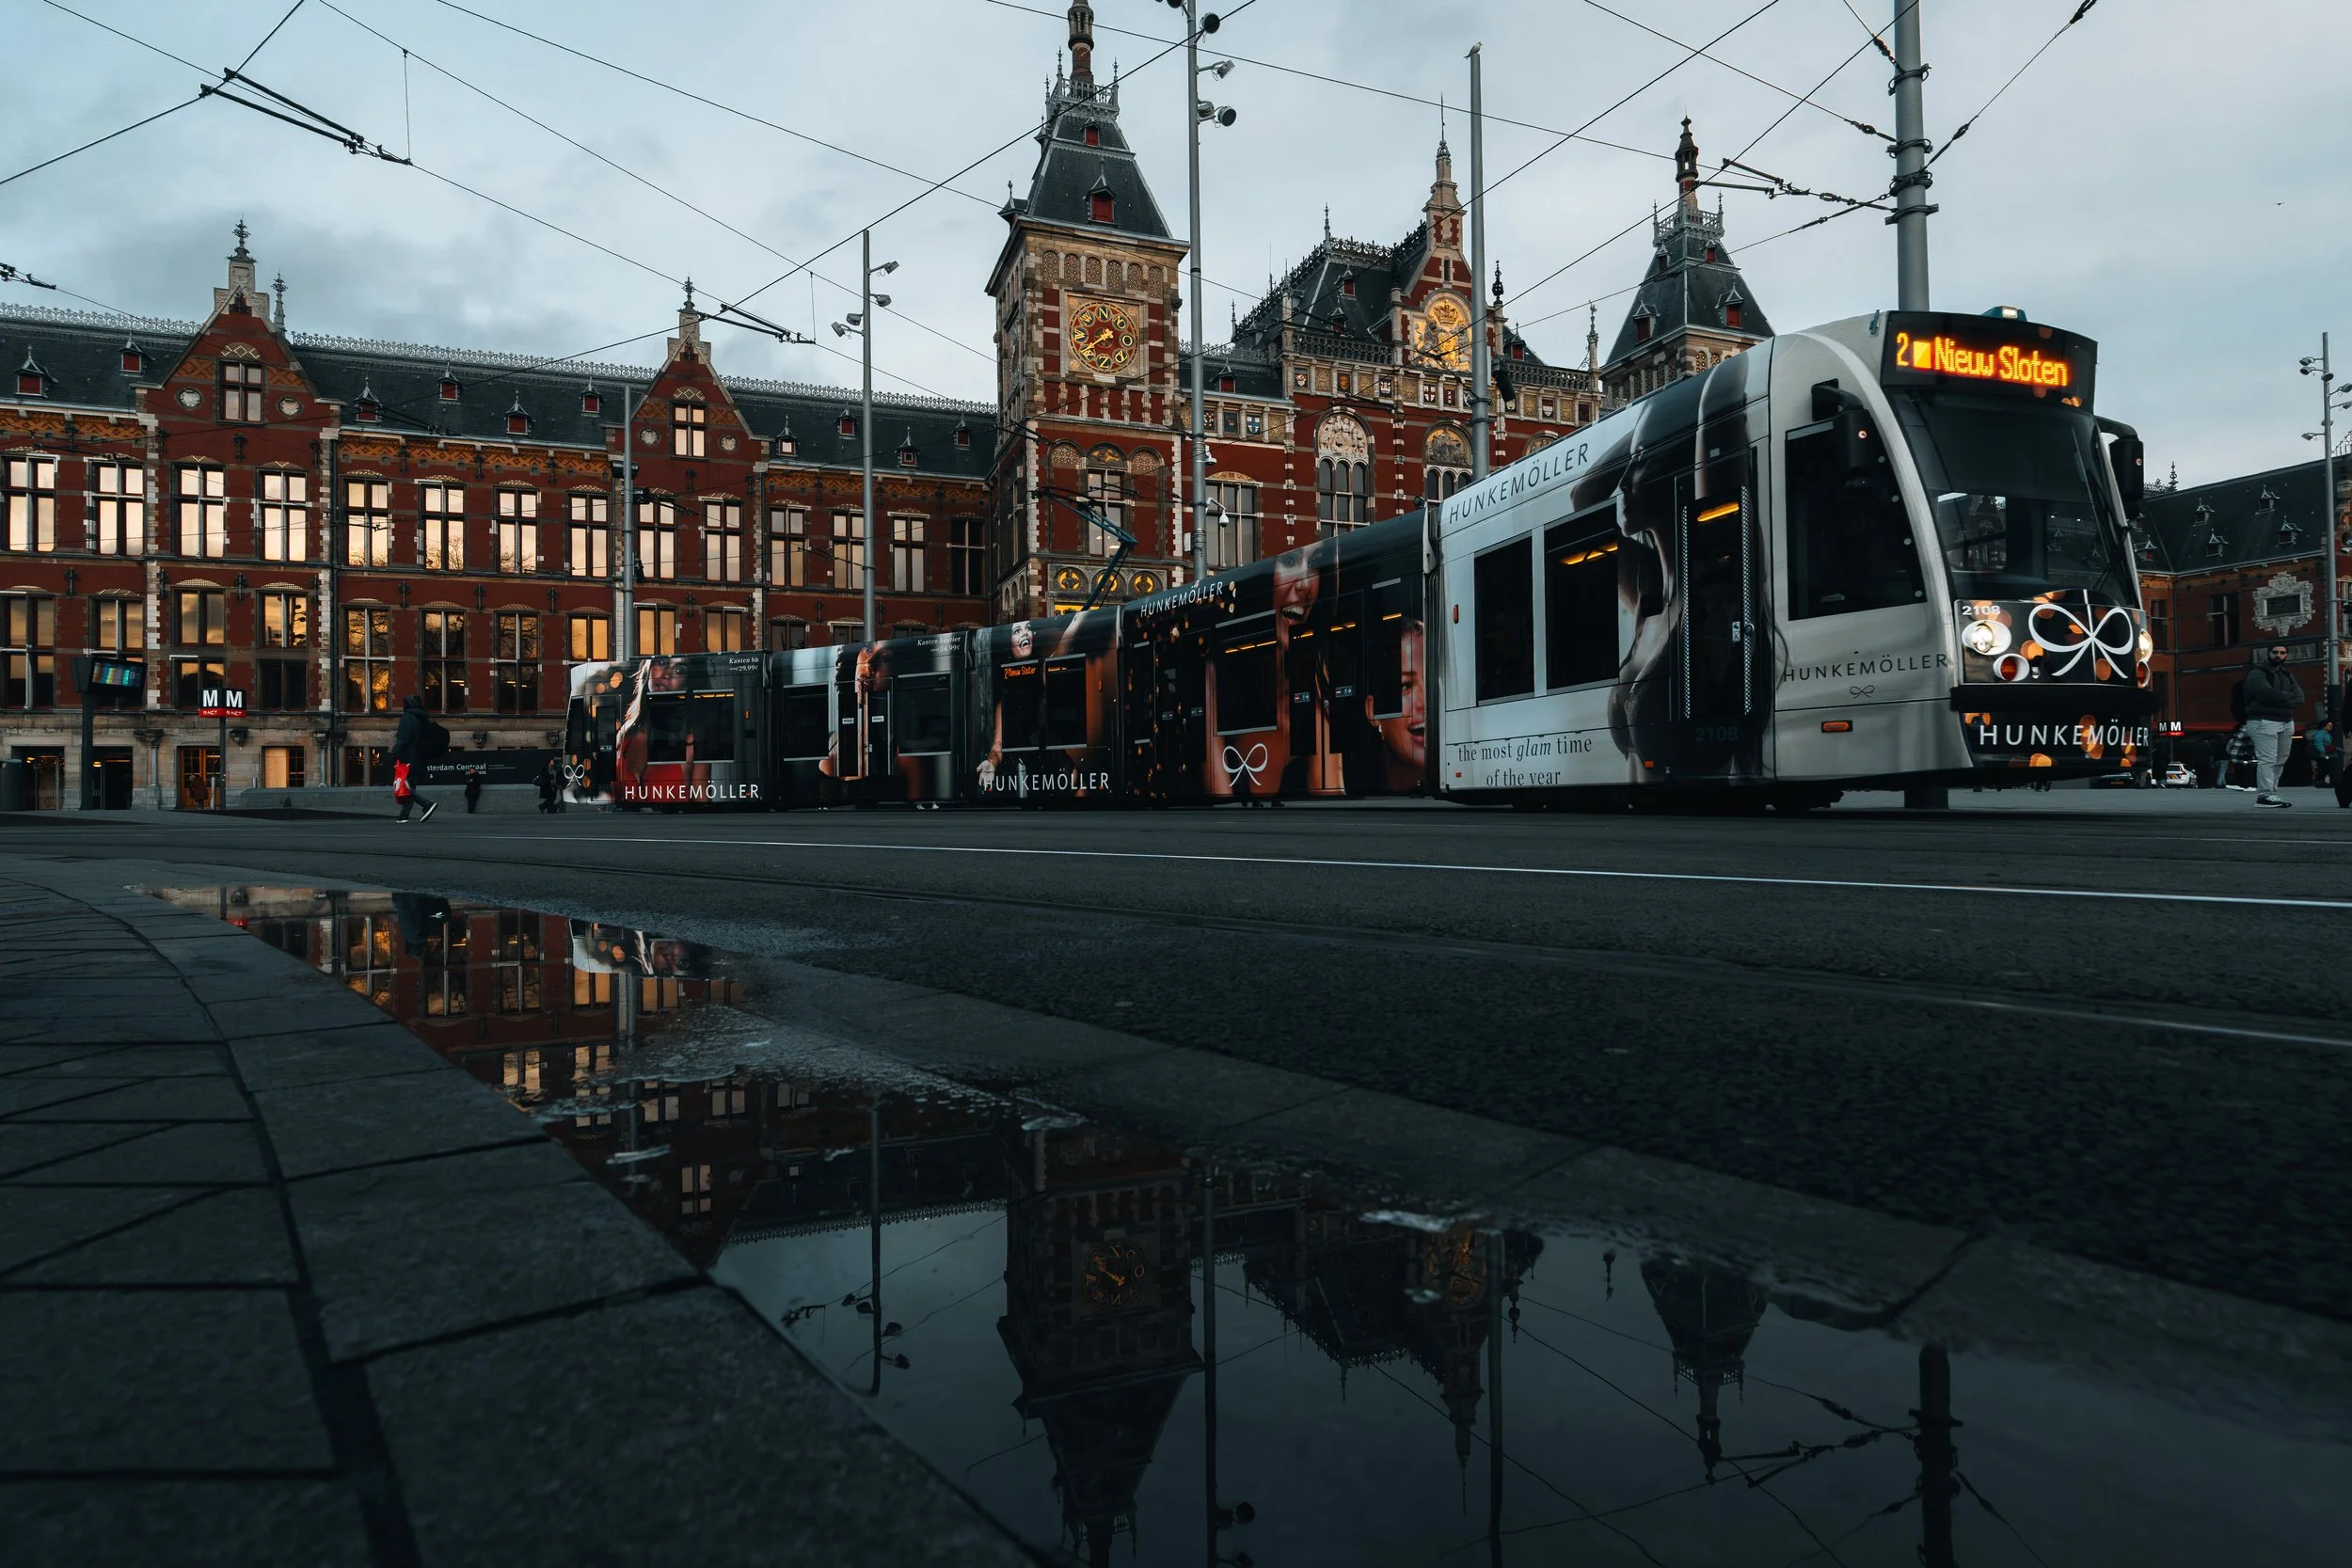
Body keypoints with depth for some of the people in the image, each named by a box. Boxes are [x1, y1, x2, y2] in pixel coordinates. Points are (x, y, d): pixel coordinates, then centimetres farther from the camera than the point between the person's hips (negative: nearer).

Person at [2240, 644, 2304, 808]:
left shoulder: (2287, 674, 20)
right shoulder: (2257, 673, -3)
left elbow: (2299, 697, 6)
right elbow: (2267, 693, -20)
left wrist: (2280, 699, -13)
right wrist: (2288, 697, -6)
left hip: (2286, 722, 8)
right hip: (2264, 722, -8)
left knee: (2279, 761, 7)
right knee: (2267, 760, -13)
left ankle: (2271, 793, 11)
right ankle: (2265, 795, -15)